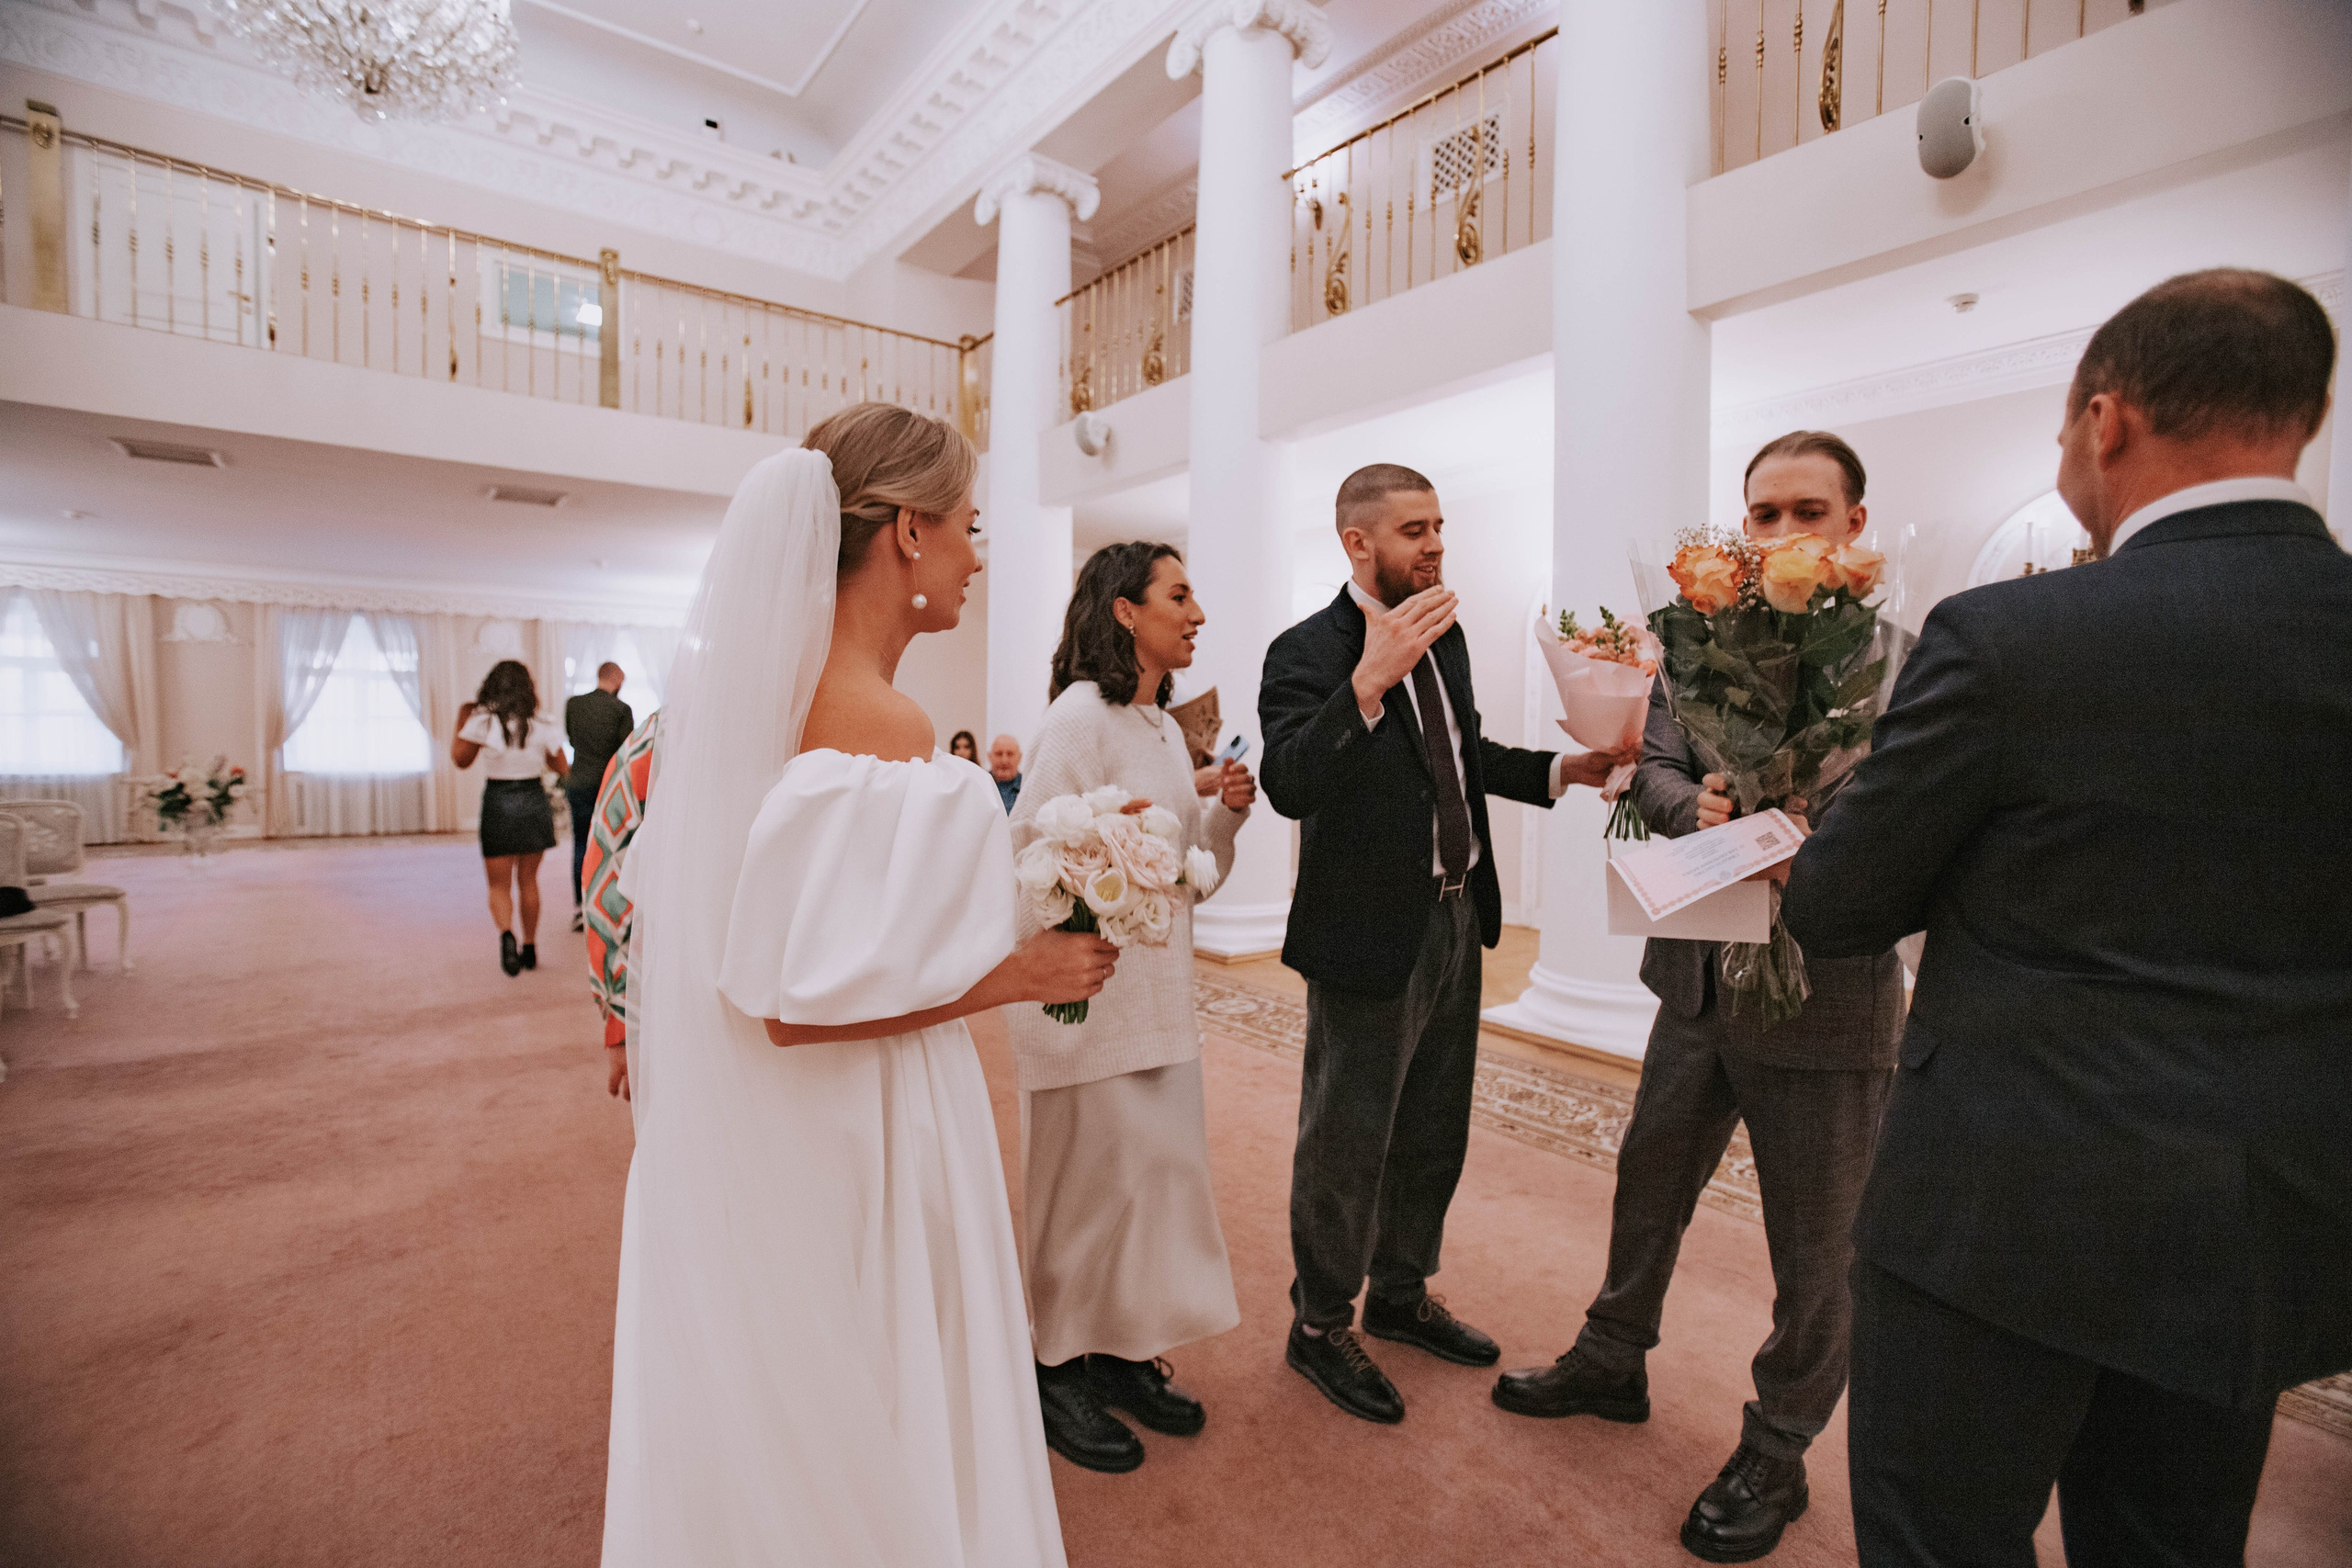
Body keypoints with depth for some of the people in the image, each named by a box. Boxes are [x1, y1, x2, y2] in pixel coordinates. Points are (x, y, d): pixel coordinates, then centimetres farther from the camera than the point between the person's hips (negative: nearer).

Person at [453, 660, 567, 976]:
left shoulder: (482, 722, -8)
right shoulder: (542, 724, -3)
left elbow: (460, 759, 2)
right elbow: (560, 767, 5)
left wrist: (461, 724, 12)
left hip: (498, 801, -2)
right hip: (534, 800, 2)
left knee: (499, 883, 5)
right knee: (528, 880, 15)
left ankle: (506, 933, -24)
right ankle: (529, 947, 22)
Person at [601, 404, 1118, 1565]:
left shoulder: (759, 688, 1)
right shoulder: (883, 727, -26)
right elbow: (802, 1002, -28)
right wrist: (1018, 972, -19)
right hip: (857, 1134, -8)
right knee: (860, 1424, 15)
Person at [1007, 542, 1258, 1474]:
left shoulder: (1163, 724, 14)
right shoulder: (1082, 714, -13)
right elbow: (1030, 847, -18)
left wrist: (1226, 813, -1)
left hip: (1159, 986, 8)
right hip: (1090, 985, -8)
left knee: (1160, 1165, 15)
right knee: (1088, 1174, 5)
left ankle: (1124, 1354, 34)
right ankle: (1059, 1371, 27)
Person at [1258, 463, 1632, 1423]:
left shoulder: (1445, 633, 9)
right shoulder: (1309, 652, -16)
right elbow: (1289, 784, -31)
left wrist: (1560, 770, 6)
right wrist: (1370, 681, -41)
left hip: (1457, 921, 8)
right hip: (1370, 937, -8)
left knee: (1433, 1133, 22)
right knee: (1346, 1143, 9)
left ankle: (1401, 1293, 45)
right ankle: (1321, 1326, 32)